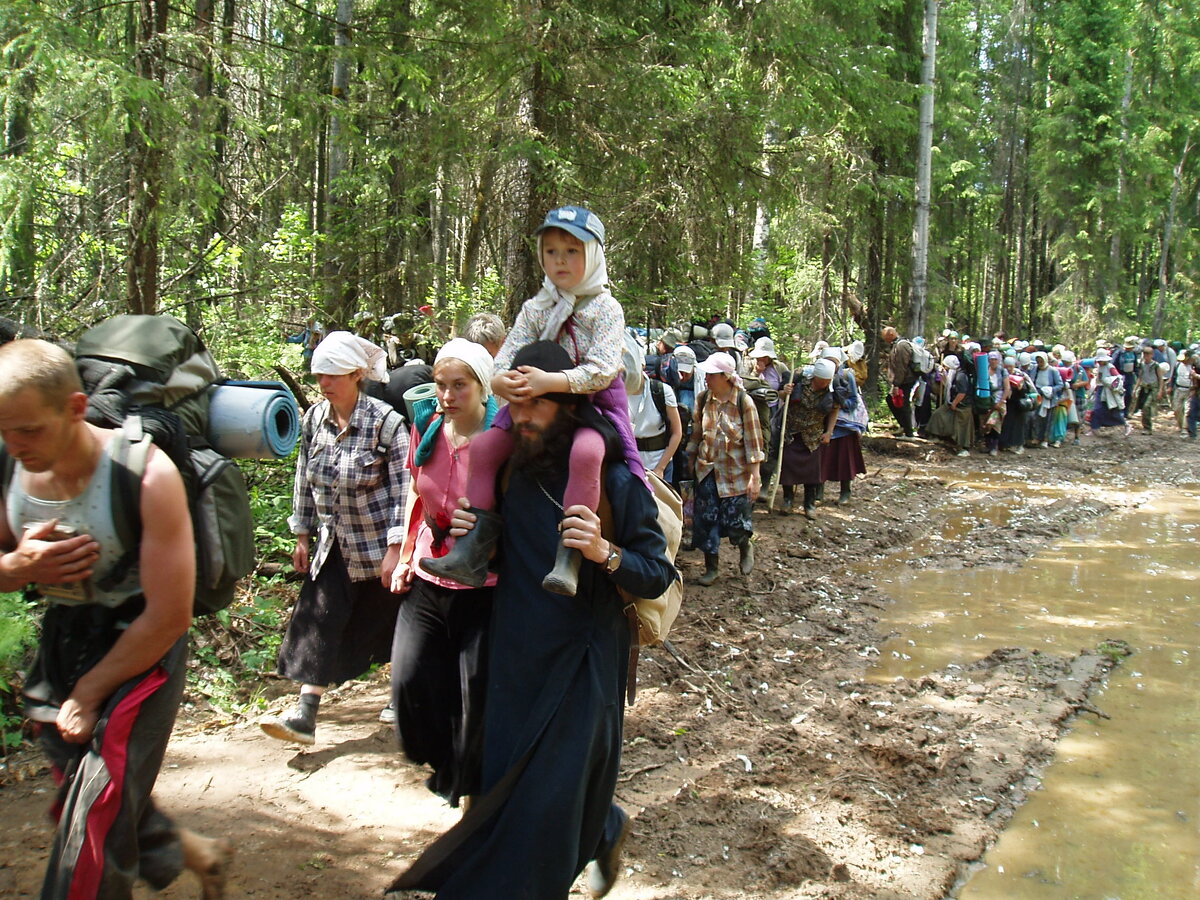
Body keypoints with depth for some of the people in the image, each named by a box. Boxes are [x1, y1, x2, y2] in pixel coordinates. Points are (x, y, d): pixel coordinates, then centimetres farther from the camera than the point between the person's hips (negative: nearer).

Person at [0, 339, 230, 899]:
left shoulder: (146, 476, -24)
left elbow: (169, 616, -20)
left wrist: (89, 694, -12)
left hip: (142, 648, -6)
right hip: (60, 643, 7)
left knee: (95, 819, -11)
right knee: (77, 806, 18)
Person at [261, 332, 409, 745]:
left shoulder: (385, 421, -16)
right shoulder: (314, 418, -1)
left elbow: (402, 487, -17)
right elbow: (305, 479, 9)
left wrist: (396, 548, -20)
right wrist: (302, 536, 10)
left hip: (379, 543, -4)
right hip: (333, 544, 5)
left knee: (389, 621, 10)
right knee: (318, 621, -3)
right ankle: (304, 714, -3)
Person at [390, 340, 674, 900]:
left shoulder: (614, 480, -13)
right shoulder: (510, 472, 1)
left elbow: (658, 577, -11)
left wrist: (606, 553, -30)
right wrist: (470, 533, -4)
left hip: (579, 664, -5)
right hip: (514, 659, 5)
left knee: (550, 796, -1)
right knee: (506, 783, 13)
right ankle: (607, 833, 39)